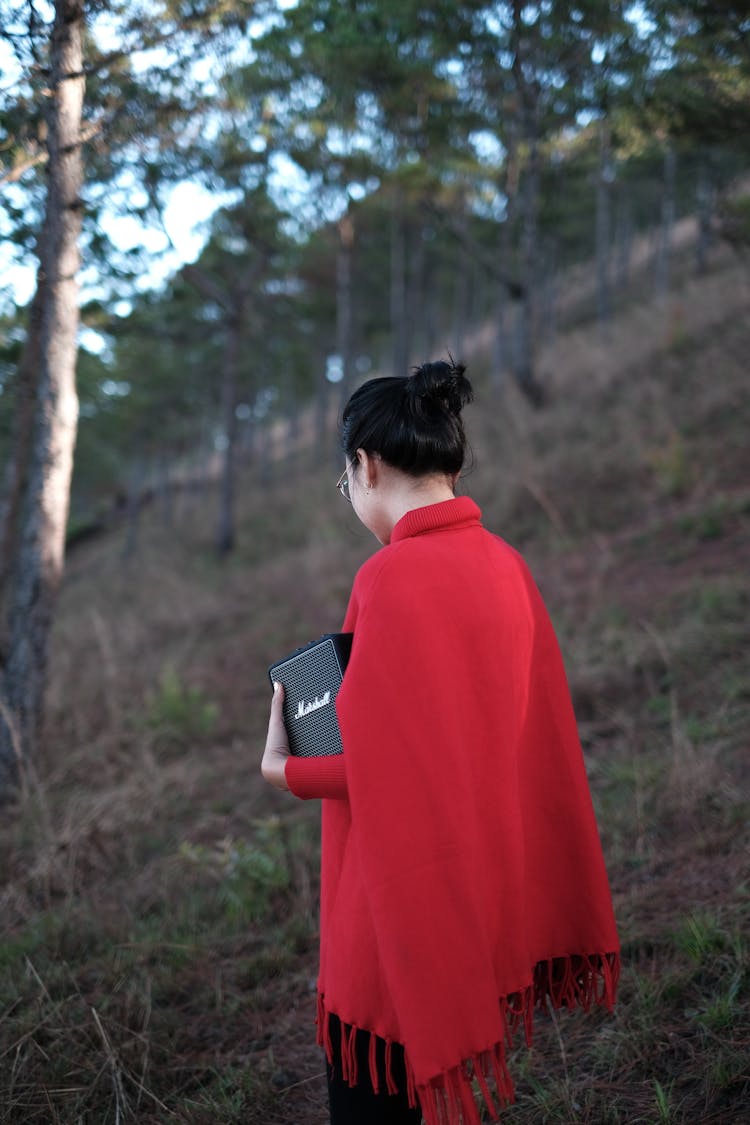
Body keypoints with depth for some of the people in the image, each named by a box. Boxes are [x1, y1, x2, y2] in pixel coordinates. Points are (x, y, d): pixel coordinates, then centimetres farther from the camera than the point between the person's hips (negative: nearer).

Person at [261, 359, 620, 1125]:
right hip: (485, 906, 8)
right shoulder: (505, 565, 3)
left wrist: (285, 770, -6)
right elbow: (538, 738, 8)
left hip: (404, 907, -8)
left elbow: (387, 767, -21)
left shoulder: (393, 577, -20)